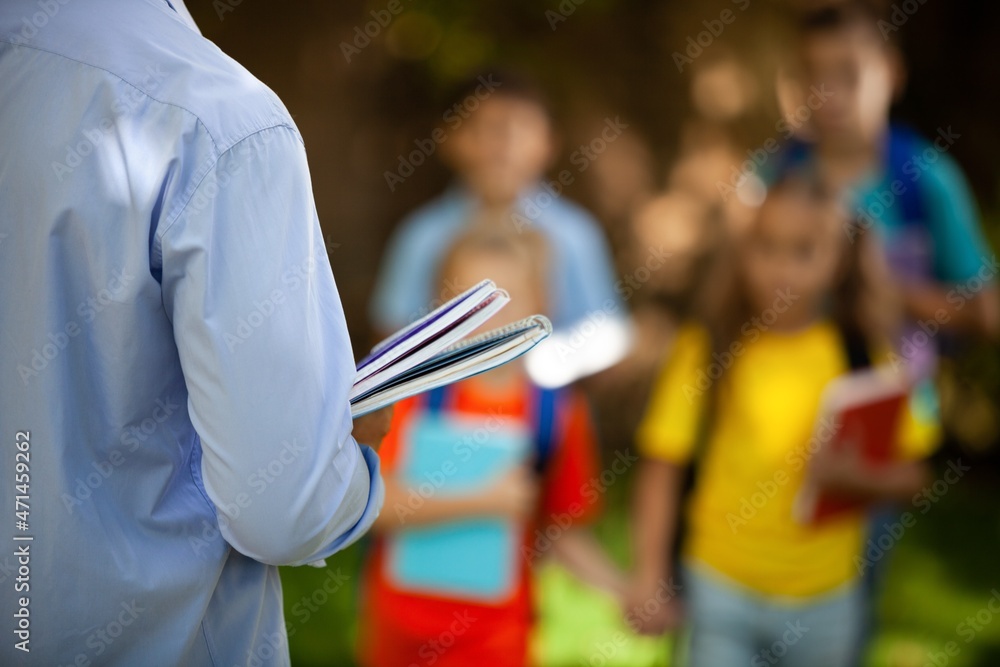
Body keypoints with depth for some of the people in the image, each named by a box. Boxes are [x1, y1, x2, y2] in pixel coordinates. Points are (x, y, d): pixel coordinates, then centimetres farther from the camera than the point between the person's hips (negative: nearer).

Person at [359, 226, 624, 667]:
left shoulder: (557, 412, -3)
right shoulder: (414, 390, -6)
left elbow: (562, 528, 7)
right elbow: (372, 502, -15)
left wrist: (625, 593, -5)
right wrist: (483, 502, -18)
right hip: (398, 630, 0)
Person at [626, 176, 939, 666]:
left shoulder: (866, 353, -5)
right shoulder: (707, 346, -9)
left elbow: (910, 472, -1)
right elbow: (662, 464, -5)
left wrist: (854, 474, -21)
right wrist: (650, 576, -7)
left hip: (825, 598, 2)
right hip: (720, 589, -2)